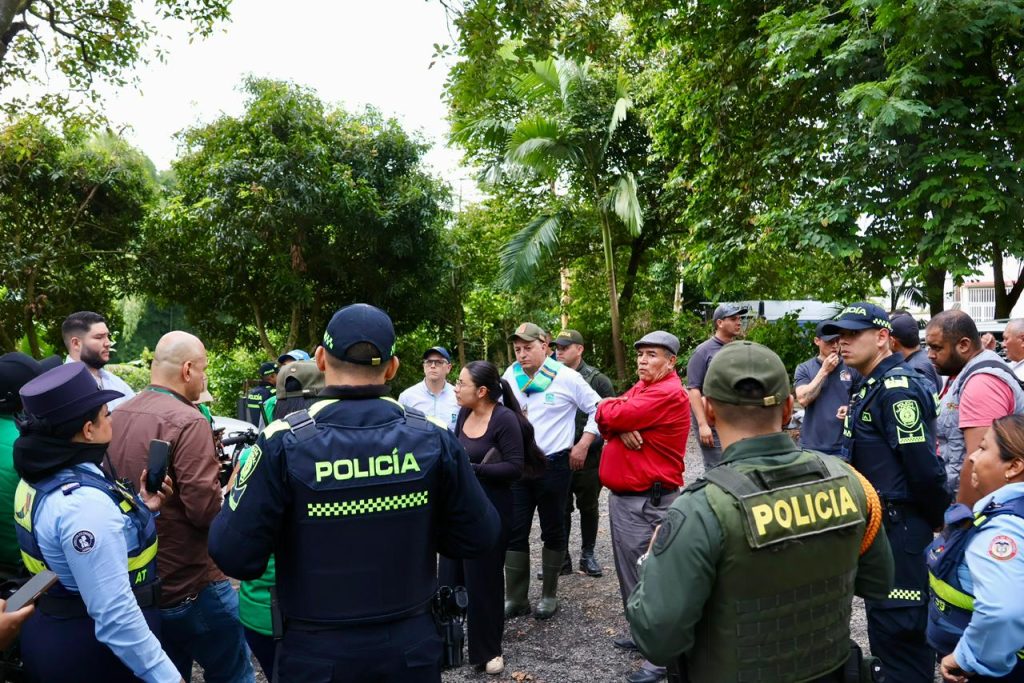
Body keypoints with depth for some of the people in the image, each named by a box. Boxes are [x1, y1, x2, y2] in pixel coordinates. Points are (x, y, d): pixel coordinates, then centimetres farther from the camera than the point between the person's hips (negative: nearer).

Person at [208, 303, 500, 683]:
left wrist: (235, 495, 2)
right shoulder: (433, 438, -12)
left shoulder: (285, 442, -19)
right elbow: (479, 538, -5)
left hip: (318, 652, -2)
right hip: (411, 644, 2)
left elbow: (235, 556, -16)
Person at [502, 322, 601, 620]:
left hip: (553, 465, -3)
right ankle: (515, 598, 15)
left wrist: (583, 445, -5)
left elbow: (597, 410, 0)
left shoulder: (567, 378, -7)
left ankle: (549, 595, 24)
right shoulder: (510, 376, 4)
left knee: (553, 531, 9)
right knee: (515, 533, 4)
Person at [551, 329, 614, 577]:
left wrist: (585, 445, -10)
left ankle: (588, 555, 28)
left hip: (588, 458, -2)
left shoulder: (598, 380, -5)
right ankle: (561, 559, 20)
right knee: (560, 510, 8)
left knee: (588, 508, 13)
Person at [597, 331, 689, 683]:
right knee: (630, 570, 19)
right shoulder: (641, 386, 14)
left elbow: (612, 413, -21)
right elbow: (607, 419, 6)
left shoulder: (669, 393, -17)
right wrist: (621, 429, -15)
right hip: (621, 495, 10)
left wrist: (608, 409, 1)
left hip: (648, 502, -10)